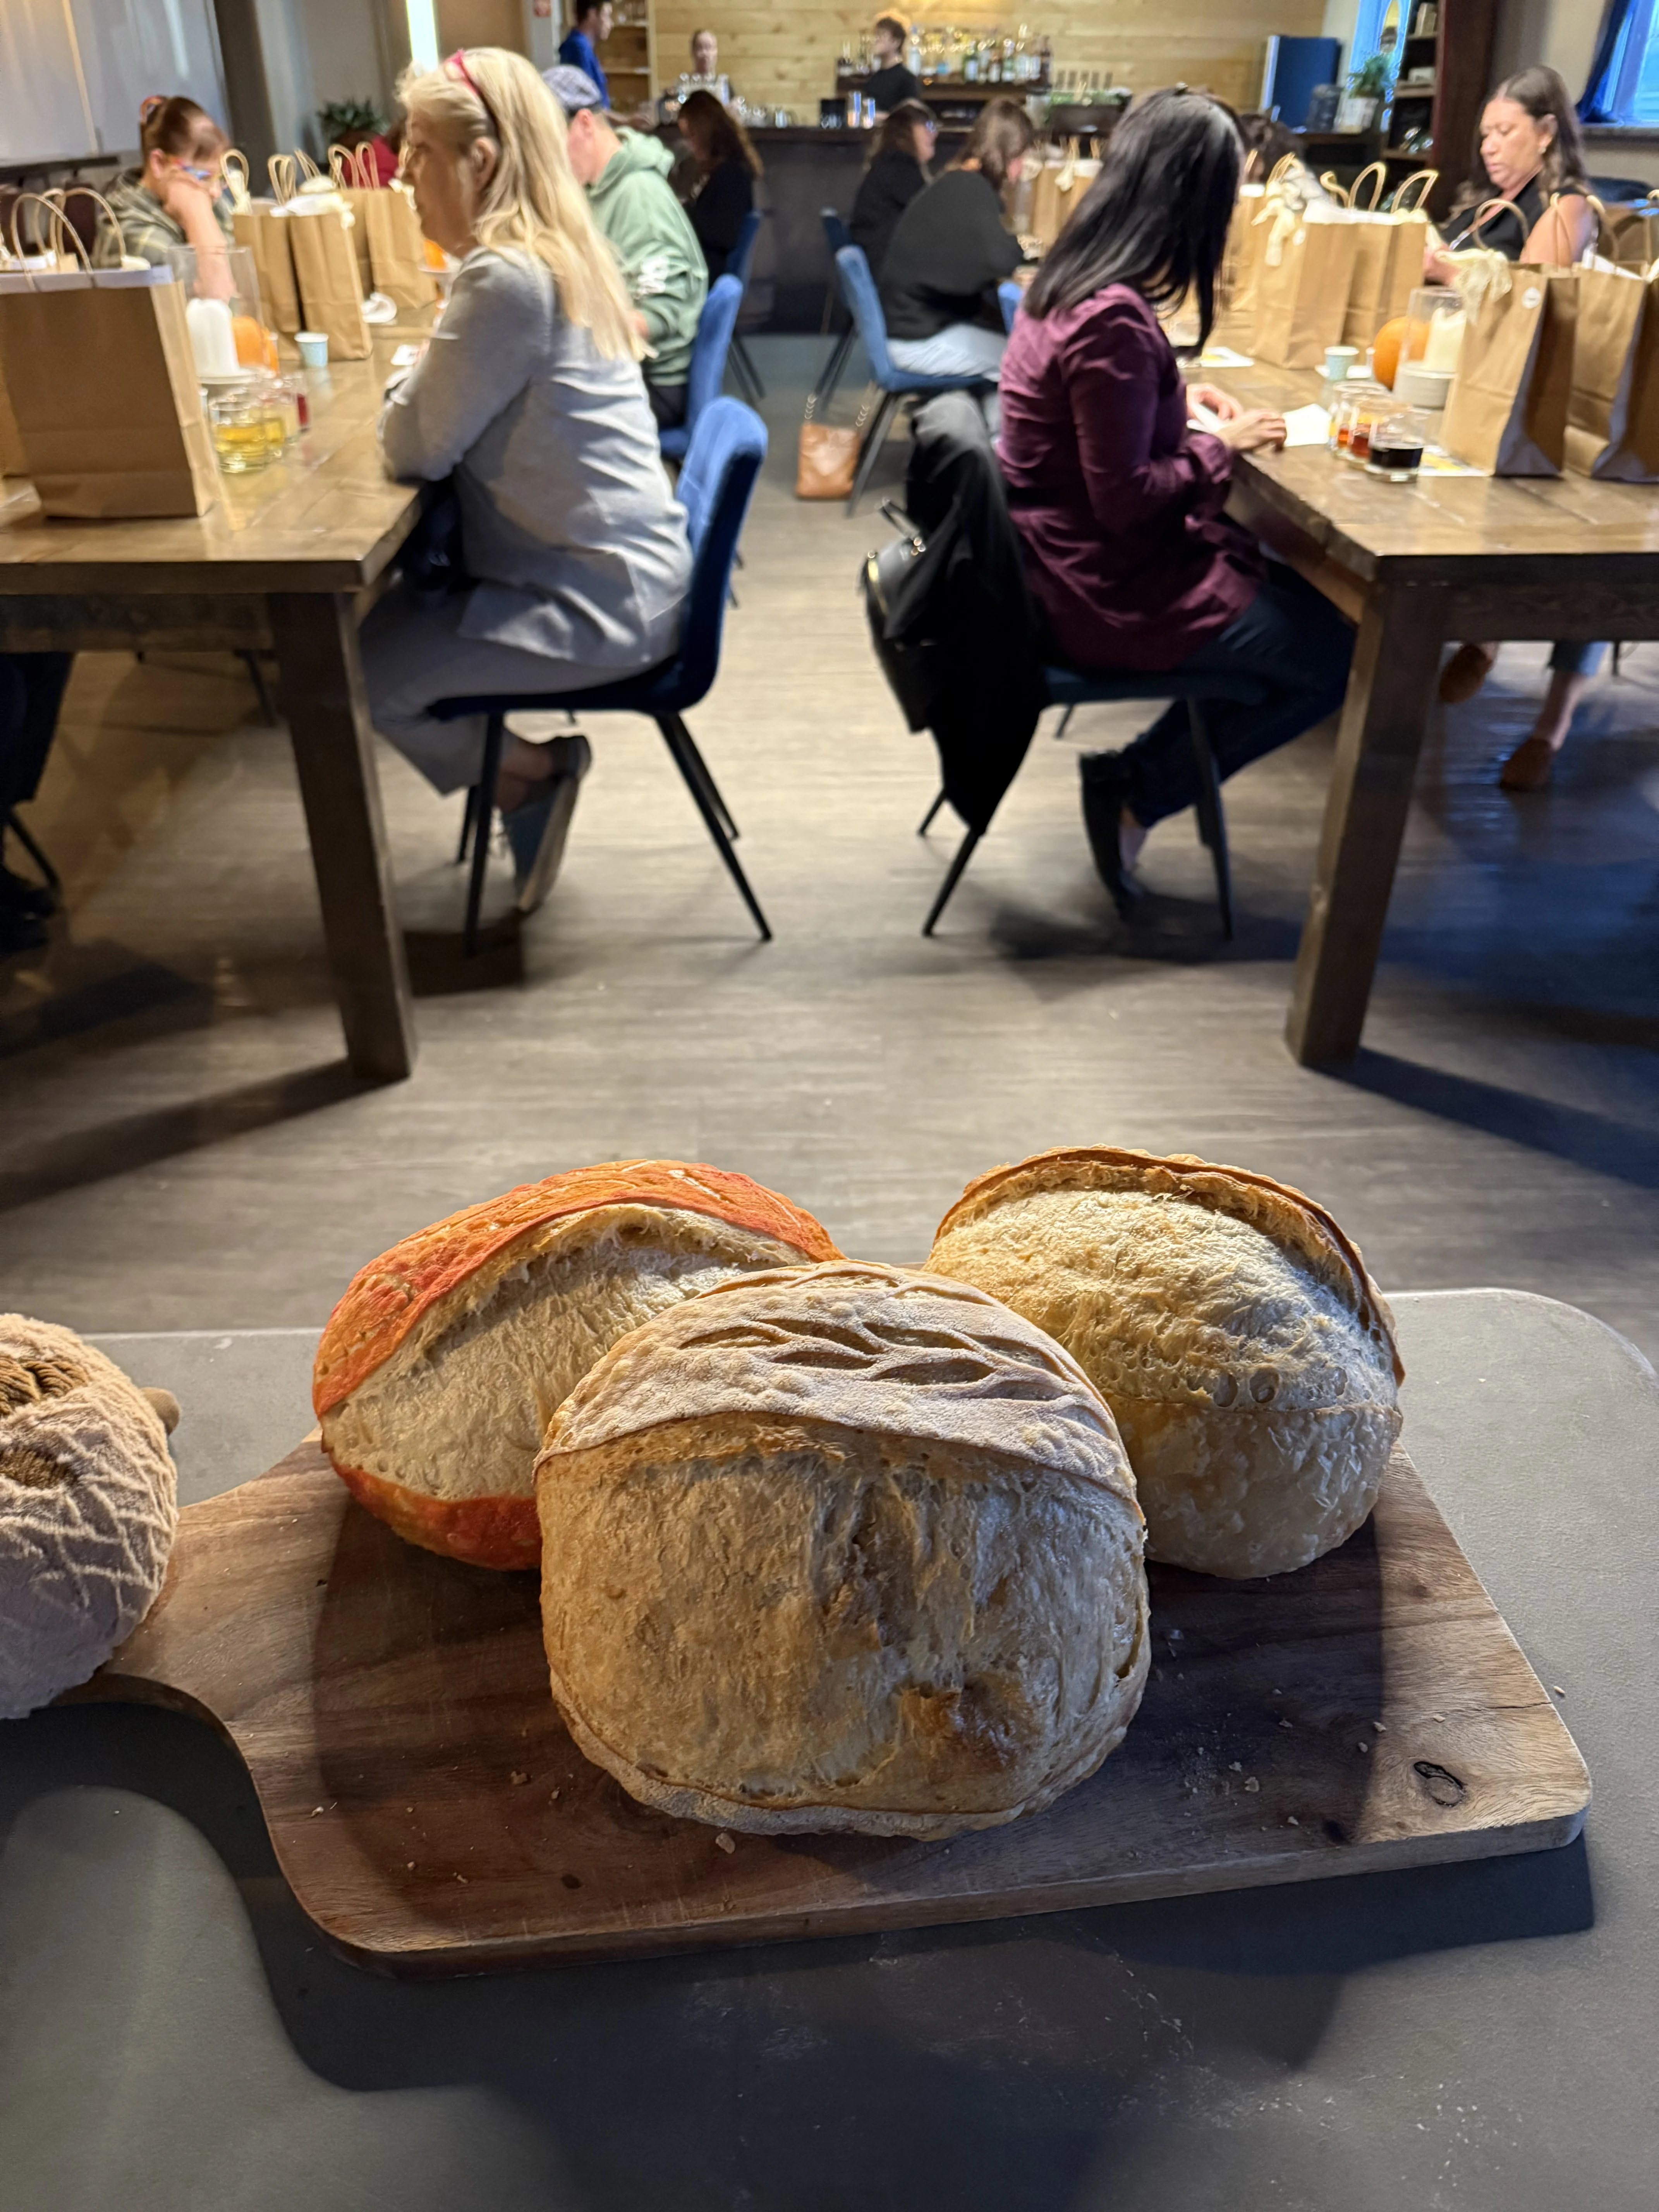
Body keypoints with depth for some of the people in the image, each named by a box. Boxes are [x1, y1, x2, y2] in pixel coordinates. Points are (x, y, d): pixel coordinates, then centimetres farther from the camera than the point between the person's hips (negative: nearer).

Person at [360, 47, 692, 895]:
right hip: (612, 572, 10)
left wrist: (406, 393, 2)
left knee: (346, 675, -5)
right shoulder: (551, 252, 11)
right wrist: (421, 394, 0)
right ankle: (535, 765, 20)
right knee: (369, 617, 18)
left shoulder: (507, 279, -20)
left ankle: (535, 774, 12)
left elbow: (418, 449, -17)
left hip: (597, 603, -10)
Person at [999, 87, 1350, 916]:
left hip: (1070, 561, 10)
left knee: (1295, 591, 19)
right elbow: (1125, 497, -23)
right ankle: (1135, 792, 4)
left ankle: (1136, 781, 14)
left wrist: (1177, 398, 11)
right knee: (1338, 657, 1)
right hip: (1109, 594, -10)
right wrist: (1222, 446, -9)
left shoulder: (1068, 280, 5)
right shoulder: (1114, 320, -24)